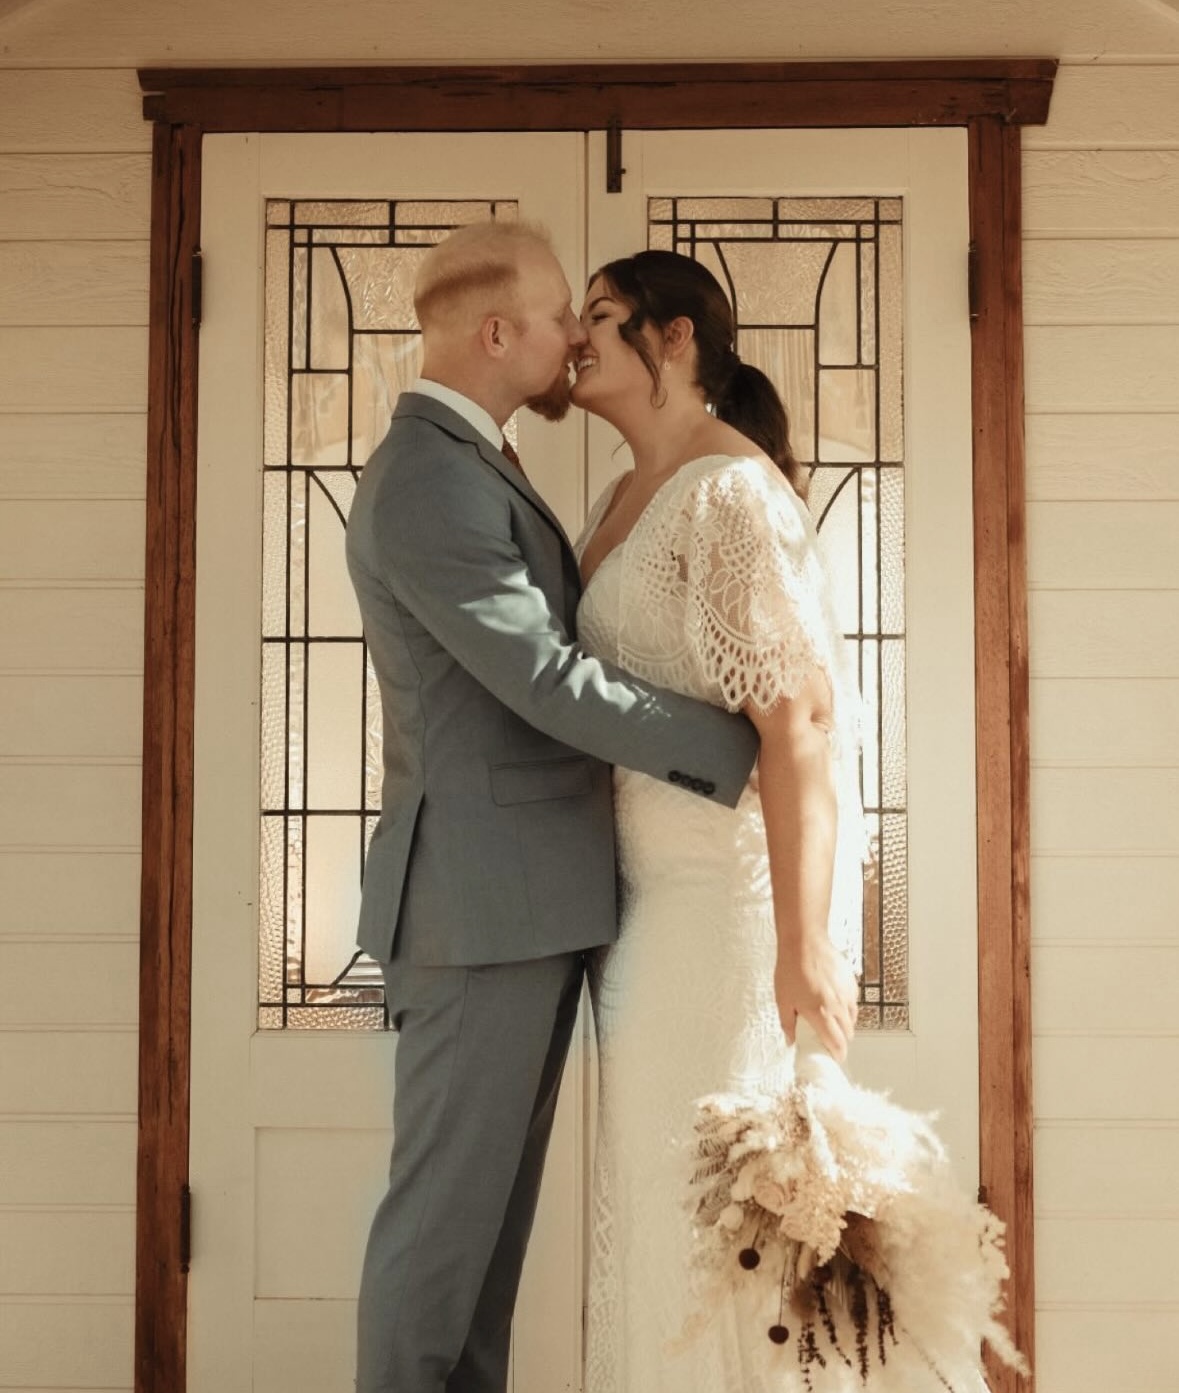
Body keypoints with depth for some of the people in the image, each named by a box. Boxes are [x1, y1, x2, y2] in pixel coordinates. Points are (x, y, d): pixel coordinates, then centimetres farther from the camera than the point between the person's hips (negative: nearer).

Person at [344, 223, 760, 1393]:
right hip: (482, 898, -10)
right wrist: (743, 750, -15)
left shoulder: (467, 467, 16)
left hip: (525, 896, 10)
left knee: (496, 1191, 15)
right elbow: (549, 681, -21)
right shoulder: (429, 481, -18)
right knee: (447, 1197, 0)